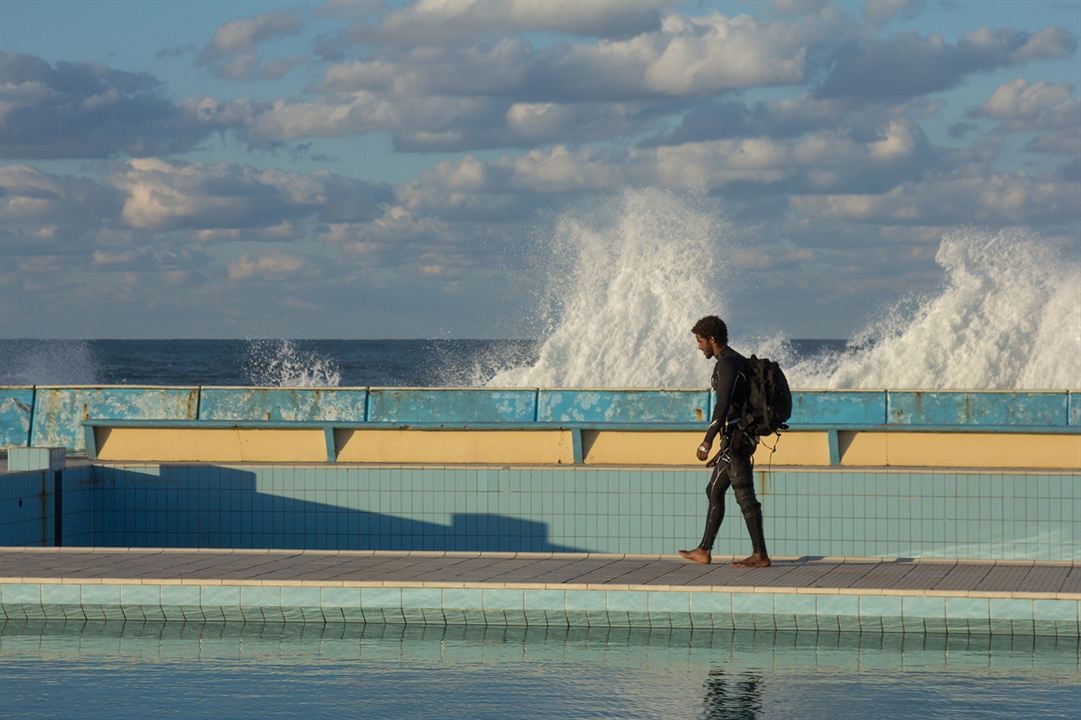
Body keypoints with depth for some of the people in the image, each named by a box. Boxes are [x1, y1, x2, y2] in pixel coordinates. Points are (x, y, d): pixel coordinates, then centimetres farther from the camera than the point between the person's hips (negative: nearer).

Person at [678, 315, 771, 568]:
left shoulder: (726, 363, -15)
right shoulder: (740, 361, 17)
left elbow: (723, 404, -26)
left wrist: (707, 441, -30)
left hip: (735, 439, -10)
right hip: (737, 438, 10)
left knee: (744, 495, -7)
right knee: (714, 491, 14)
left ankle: (760, 555, -4)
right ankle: (704, 551, 18)